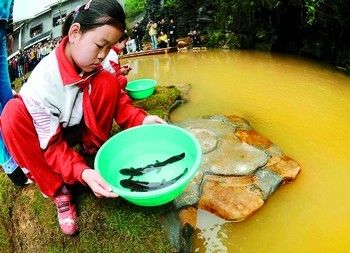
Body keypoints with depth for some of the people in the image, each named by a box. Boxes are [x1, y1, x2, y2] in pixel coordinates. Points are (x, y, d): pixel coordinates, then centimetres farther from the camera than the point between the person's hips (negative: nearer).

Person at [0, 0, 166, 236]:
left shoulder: (93, 65, -21)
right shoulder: (42, 81, -33)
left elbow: (116, 97, -9)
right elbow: (51, 144, -28)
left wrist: (140, 119, -29)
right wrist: (82, 172, -45)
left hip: (83, 126, 2)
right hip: (49, 135, -2)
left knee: (107, 82, -22)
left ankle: (93, 148, -4)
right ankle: (59, 190, -19)